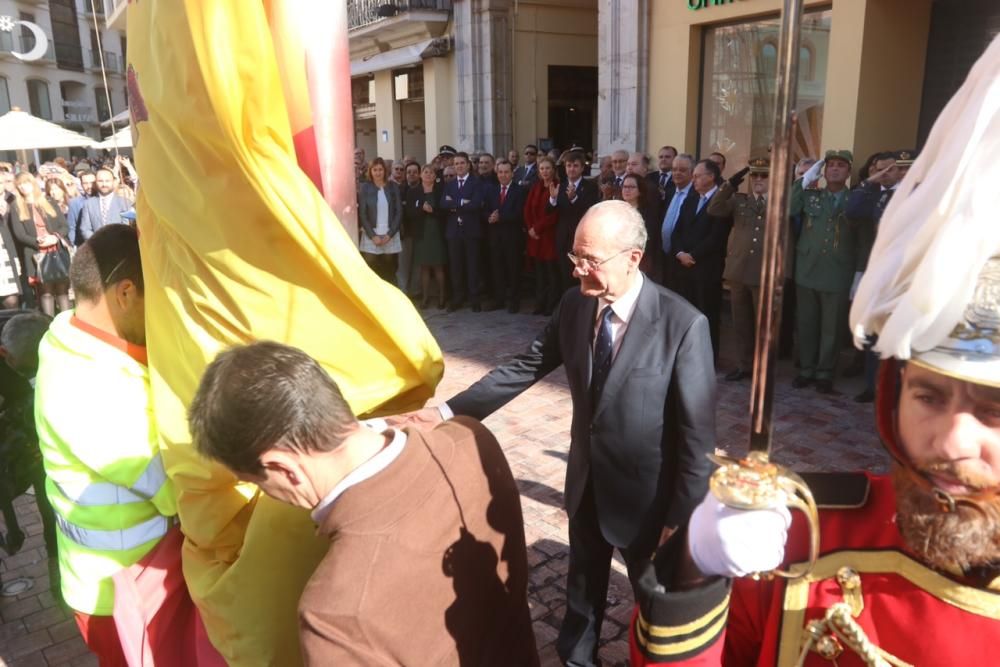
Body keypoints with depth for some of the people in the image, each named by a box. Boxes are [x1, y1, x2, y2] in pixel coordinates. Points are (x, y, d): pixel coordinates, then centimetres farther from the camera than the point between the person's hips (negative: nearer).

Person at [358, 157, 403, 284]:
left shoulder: (393, 186, 6)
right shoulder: (365, 187, 3)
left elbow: (399, 212, 2)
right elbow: (362, 214, -1)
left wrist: (390, 234, -7)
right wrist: (373, 236, -9)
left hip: (390, 237, 1)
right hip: (371, 237, -1)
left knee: (389, 274, 2)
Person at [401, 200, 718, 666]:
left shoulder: (683, 324, -25)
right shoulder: (574, 305, -8)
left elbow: (697, 431, -20)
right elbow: (524, 368, -3)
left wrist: (682, 517, -16)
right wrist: (449, 410, -10)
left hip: (647, 495, -5)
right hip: (586, 482, 5)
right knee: (582, 590, 27)